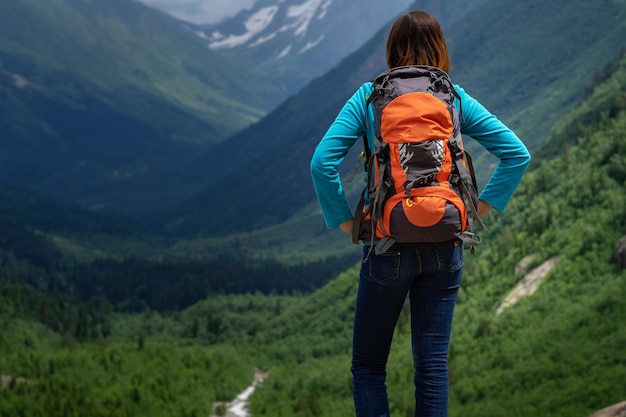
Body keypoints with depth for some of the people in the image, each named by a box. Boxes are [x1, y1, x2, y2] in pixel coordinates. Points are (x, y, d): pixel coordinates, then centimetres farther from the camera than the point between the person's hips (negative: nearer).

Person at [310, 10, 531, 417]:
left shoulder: (369, 97, -2)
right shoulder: (454, 99, 2)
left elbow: (323, 162, -12)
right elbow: (517, 154, 0)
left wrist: (346, 222, -4)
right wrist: (479, 208, 4)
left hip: (388, 246, -2)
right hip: (444, 248, 2)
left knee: (368, 365, 11)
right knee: (433, 364, 8)